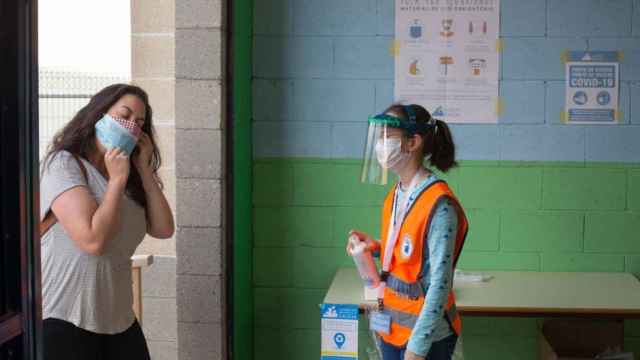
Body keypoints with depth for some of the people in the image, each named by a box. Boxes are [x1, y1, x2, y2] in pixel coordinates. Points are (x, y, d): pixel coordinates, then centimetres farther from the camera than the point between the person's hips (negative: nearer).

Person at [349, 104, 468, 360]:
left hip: (426, 335, -8)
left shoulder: (439, 204, -20)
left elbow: (440, 283, -22)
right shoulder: (396, 195, 5)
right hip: (392, 328, 8)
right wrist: (376, 247, -1)